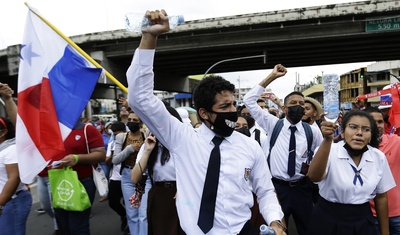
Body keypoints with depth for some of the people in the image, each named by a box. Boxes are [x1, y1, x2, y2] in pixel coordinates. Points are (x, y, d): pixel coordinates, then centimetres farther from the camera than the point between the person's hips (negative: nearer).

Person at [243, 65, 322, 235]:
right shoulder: (272, 124, -2)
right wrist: (271, 77, -11)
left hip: (302, 188, 1)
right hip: (277, 187, -1)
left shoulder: (313, 131, 0)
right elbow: (249, 100, -7)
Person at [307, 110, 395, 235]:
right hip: (329, 220, -3)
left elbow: (381, 197, 6)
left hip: (363, 222, 3)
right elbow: (314, 177, -37)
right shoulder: (330, 151, -17)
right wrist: (327, 140, -47)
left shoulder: (379, 157, -5)